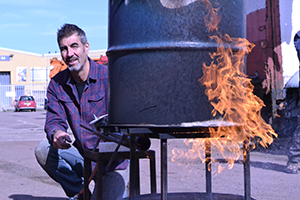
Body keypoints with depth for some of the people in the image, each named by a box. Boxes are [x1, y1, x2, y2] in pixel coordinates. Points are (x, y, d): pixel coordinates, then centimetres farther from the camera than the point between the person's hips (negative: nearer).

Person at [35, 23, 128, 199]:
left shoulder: (109, 77, -14)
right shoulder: (57, 84, 2)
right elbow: (54, 120, -3)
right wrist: (56, 134, -28)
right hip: (82, 155, 5)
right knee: (43, 150, -18)